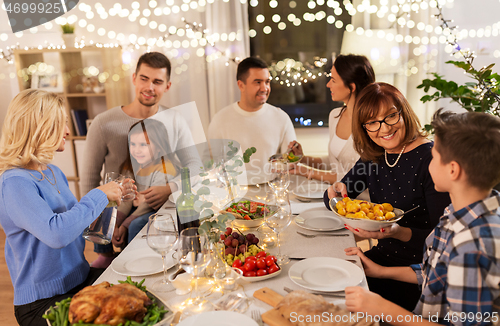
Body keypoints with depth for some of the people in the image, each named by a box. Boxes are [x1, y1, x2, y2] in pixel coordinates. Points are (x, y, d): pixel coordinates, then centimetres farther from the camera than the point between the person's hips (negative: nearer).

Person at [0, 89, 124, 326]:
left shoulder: (53, 173, 8)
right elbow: (57, 233, -33)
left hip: (80, 278, 8)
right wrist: (99, 195, -23)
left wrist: (112, 194, 4)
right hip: (43, 304, -8)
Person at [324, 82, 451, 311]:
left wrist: (399, 233, -34)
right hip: (382, 257, 6)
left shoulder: (430, 159, -16)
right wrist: (336, 191, -10)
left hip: (419, 271, -6)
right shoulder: (373, 157, 4)